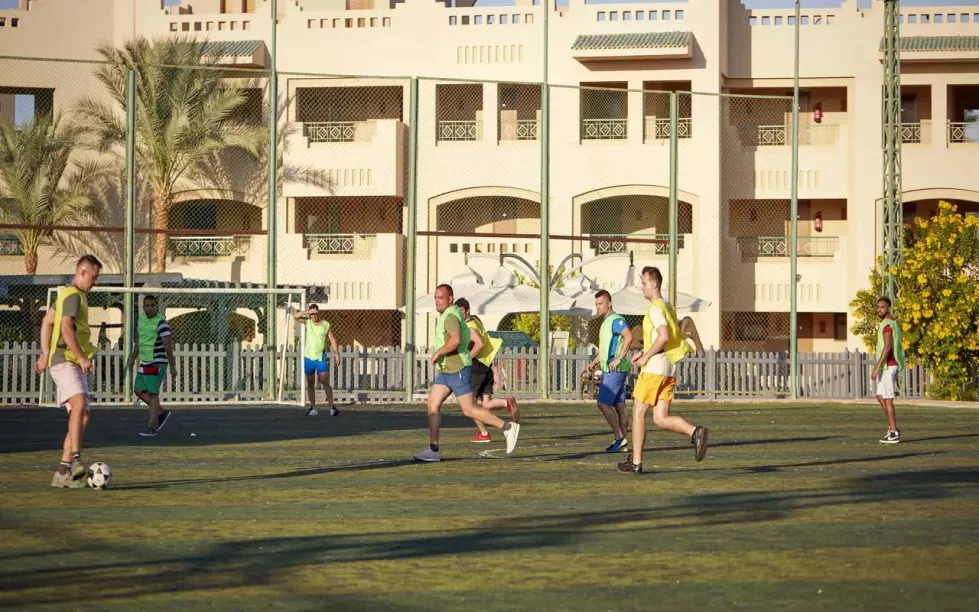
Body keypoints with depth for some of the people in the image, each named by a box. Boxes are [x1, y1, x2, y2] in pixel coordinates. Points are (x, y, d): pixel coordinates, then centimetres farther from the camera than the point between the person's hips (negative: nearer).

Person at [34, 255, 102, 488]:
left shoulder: (67, 293, 24)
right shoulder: (73, 295, -8)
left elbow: (47, 321, 33)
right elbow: (66, 328, -22)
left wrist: (45, 354, 33)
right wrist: (82, 357, -27)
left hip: (76, 365, 10)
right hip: (64, 361, -10)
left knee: (82, 418, 3)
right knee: (79, 404, -31)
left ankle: (63, 473, 3)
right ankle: (76, 460, -43)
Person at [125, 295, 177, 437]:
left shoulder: (161, 322, -15)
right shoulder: (141, 318, 7)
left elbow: (167, 346, -16)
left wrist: (172, 367, -17)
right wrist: (133, 359, 22)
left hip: (157, 363, -8)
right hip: (144, 362, 8)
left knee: (152, 393, -9)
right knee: (139, 391, 11)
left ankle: (152, 427, -7)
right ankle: (161, 412, 24)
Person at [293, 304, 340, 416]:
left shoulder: (326, 325, -1)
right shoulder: (308, 322, 3)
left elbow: (332, 340, 2)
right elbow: (295, 316, -4)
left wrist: (336, 354, -5)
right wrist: (306, 312, -16)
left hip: (321, 358, -3)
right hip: (308, 358, 3)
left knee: (325, 382, -10)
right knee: (310, 384, 6)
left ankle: (332, 407, -14)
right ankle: (313, 408, 13)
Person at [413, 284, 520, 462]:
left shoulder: (450, 316, -18)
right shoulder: (451, 314, 15)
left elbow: (455, 340, -35)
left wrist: (438, 353, -22)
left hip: (458, 371, -10)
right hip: (446, 372, 10)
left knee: (469, 409, -8)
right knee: (432, 404, 2)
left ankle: (507, 427, 2)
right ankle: (433, 450, -1)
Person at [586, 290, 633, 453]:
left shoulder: (615, 320, -11)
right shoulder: (605, 322, 20)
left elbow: (629, 337, -27)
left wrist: (618, 359, -27)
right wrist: (595, 362, 17)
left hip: (615, 370, -10)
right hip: (609, 370, 10)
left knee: (603, 403, -12)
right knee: (619, 405, 9)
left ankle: (620, 437, -8)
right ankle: (623, 441, 10)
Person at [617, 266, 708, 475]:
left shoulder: (656, 308, -11)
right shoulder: (668, 307, 19)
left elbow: (664, 337, -24)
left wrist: (646, 357, -14)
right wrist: (644, 352, 20)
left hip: (654, 367, -9)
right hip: (670, 370, 9)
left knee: (638, 413, 2)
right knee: (660, 419, 4)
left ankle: (636, 462, 4)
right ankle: (695, 432, -18)